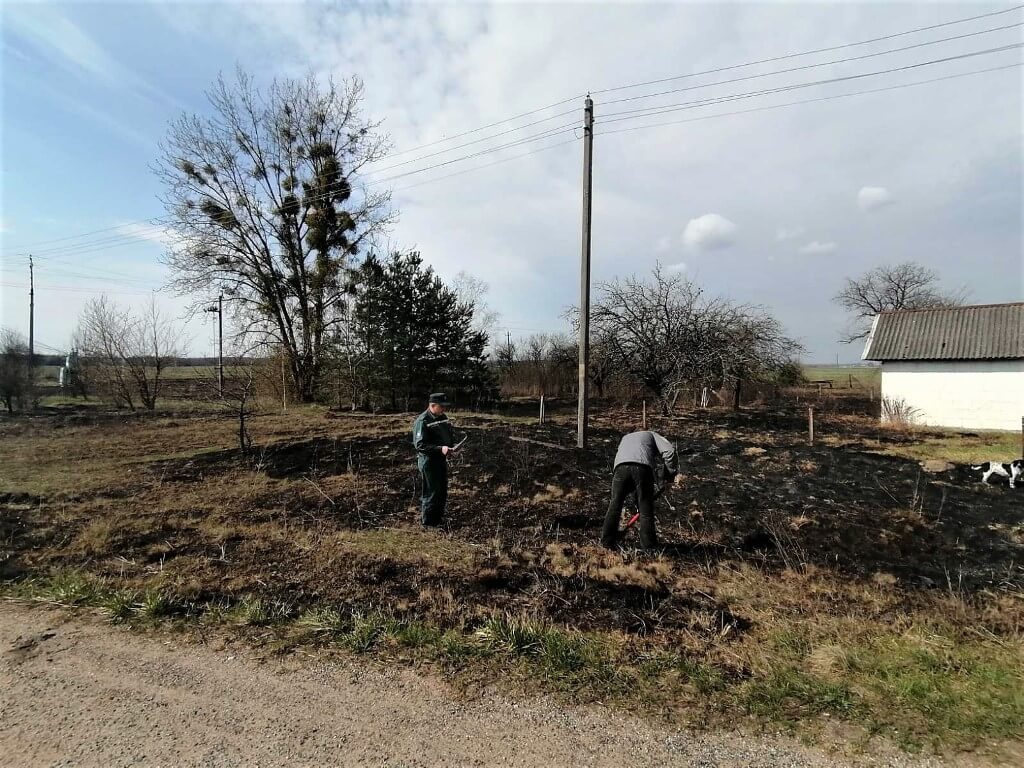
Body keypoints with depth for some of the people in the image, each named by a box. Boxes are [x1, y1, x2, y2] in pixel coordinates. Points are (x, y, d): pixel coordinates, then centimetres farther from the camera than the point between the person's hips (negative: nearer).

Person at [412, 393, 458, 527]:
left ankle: (438, 518, 34)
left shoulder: (443, 418, 8)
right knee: (432, 492, 0)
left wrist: (452, 445, -1)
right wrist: (440, 449, -31)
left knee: (442, 491, 18)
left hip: (441, 459, 9)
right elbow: (420, 445, -24)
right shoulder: (422, 421, -19)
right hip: (428, 460, -9)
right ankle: (428, 522, 16)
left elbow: (450, 434, 20)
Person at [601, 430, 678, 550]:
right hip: (643, 467, -2)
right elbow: (669, 450, 10)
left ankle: (607, 540, 21)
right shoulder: (652, 435, 33)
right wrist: (671, 472, 22)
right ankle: (648, 544, 20)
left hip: (621, 466, 3)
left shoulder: (625, 438, 43)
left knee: (615, 504, 14)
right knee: (646, 507, 11)